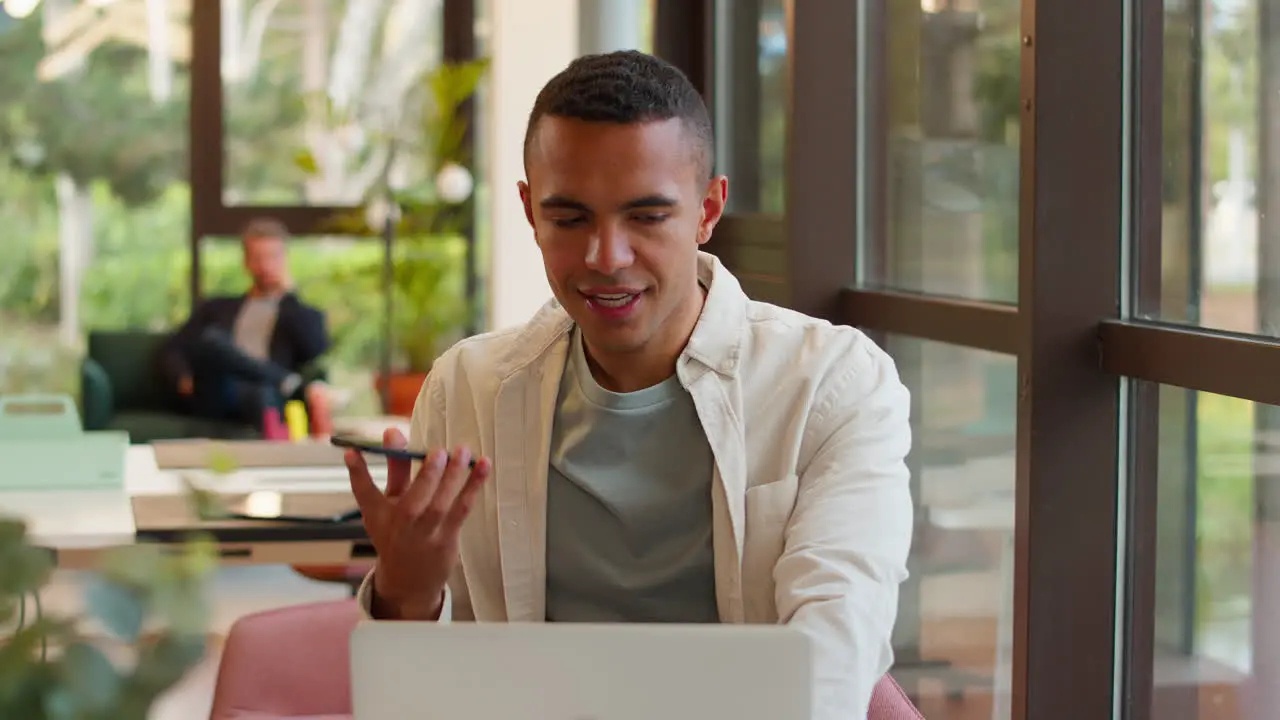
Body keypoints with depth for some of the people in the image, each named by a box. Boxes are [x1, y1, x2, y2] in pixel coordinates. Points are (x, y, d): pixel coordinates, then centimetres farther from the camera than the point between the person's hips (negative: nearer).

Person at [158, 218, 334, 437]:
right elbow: (172, 350, 21)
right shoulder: (216, 308, 31)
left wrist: (288, 293, 11)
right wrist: (185, 380, -3)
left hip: (265, 391, -1)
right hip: (212, 396, 2)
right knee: (212, 341, -32)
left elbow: (318, 351, 3)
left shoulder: (306, 315, 26)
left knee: (264, 395, -40)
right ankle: (296, 386, -38)